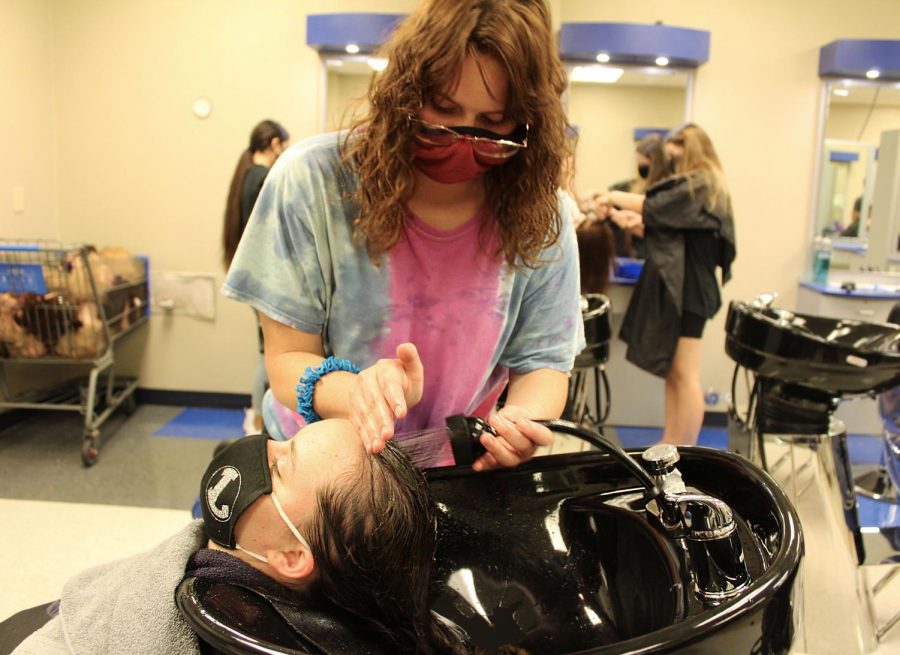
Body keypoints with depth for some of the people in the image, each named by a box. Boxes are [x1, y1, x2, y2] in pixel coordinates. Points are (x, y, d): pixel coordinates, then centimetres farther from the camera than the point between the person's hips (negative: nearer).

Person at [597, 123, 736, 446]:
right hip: (675, 286, 10)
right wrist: (634, 220, 9)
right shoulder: (696, 186, 19)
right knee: (672, 373, 11)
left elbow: (653, 206, -14)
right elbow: (670, 225, 19)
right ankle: (670, 446, 18)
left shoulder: (699, 186, -12)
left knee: (685, 374, -6)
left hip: (687, 289, -10)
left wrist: (615, 198, 0)